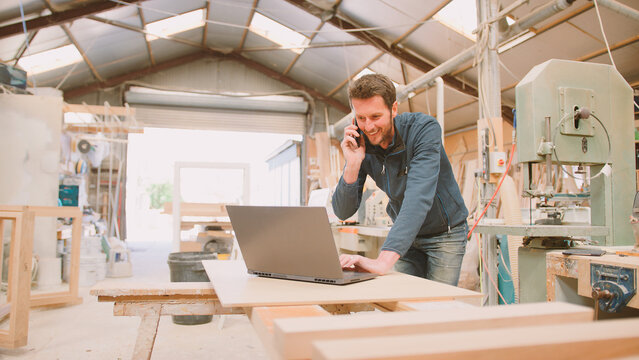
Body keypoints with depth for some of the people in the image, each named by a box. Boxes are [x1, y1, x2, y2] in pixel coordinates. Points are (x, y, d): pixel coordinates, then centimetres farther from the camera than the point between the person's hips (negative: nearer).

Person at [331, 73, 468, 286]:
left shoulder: (424, 128, -26)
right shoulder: (360, 145, -13)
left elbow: (418, 196, -41)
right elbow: (343, 212, -13)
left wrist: (384, 261, -51)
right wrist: (353, 165, -31)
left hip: (445, 233, -3)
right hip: (406, 236, 4)